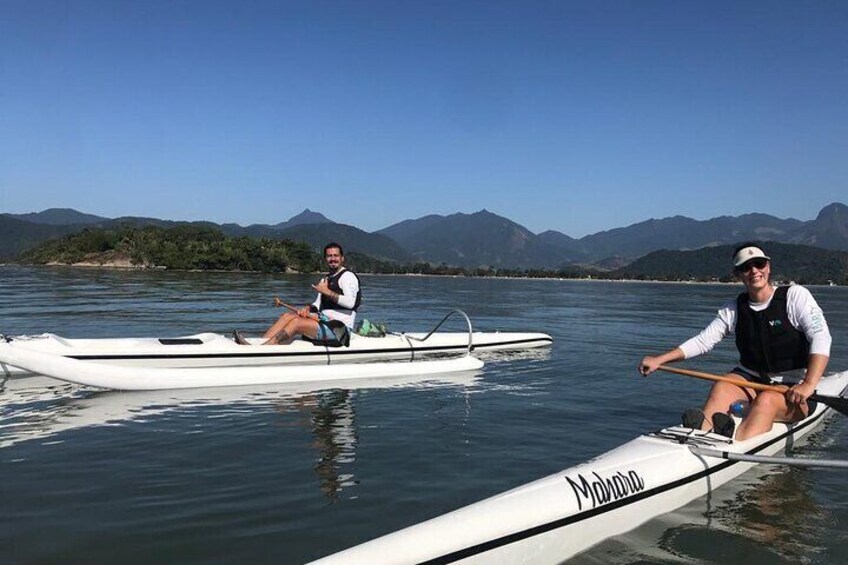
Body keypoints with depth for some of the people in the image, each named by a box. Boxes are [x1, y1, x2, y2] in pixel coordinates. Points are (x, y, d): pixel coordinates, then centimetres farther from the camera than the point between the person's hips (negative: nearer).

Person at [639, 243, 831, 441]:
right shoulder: (734, 309, 5)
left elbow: (821, 336, -17)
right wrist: (659, 359, -10)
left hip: (792, 388, -3)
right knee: (721, 387, -27)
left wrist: (808, 384, -32)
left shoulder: (794, 295, -7)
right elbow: (702, 341, 2)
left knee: (766, 400, -34)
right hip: (750, 378, 3)